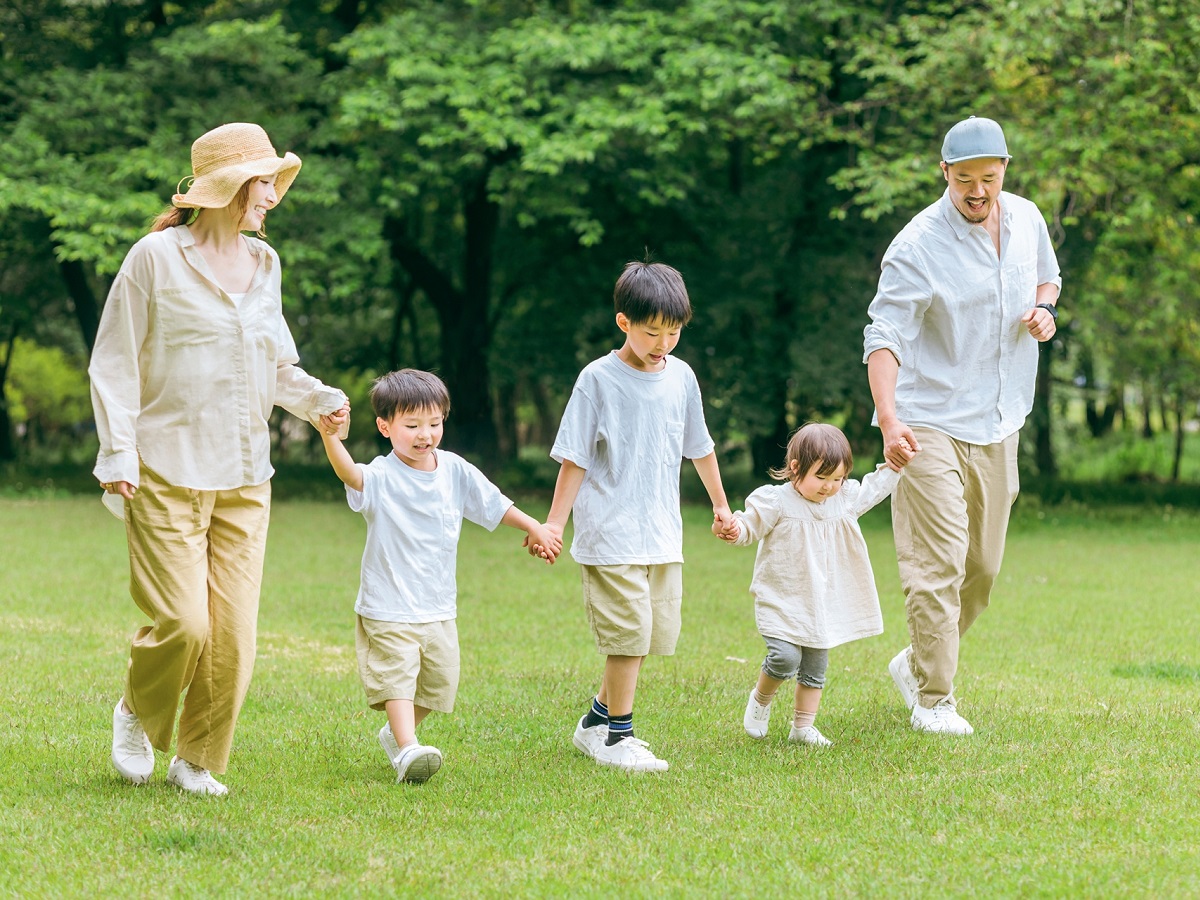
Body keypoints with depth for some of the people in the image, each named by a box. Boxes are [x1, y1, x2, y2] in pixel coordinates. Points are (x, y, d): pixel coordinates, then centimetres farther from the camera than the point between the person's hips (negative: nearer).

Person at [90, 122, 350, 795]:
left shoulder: (264, 263, 13)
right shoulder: (157, 257, -4)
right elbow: (114, 363, -3)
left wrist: (319, 399, 4)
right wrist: (118, 452, -12)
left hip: (244, 479, 5)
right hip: (167, 473, -5)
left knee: (234, 635, 0)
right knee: (184, 625, -12)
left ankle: (199, 760, 17)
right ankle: (138, 715, 18)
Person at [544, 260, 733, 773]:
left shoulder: (680, 377, 8)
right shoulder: (598, 379, -7)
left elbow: (699, 447, 22)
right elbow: (574, 459, -5)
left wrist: (720, 504, 31)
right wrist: (554, 524, -9)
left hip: (663, 536, 6)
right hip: (611, 534, -6)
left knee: (657, 633, 8)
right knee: (629, 632, -10)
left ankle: (597, 720, 23)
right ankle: (616, 735, 2)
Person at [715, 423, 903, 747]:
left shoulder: (844, 499, 5)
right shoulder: (775, 502, -14)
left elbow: (870, 491, 24)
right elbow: (750, 525, -10)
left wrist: (892, 467, 17)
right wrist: (734, 530, -32)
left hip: (822, 605, 6)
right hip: (780, 602, -6)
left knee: (815, 669, 8)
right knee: (785, 658, -21)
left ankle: (803, 727, 20)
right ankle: (761, 699, 8)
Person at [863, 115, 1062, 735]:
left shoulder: (1026, 220, 4)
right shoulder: (919, 246, -16)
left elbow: (1046, 276, 25)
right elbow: (885, 335, -22)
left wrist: (1045, 309, -1)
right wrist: (888, 419, -36)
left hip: (999, 426, 7)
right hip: (931, 424, -6)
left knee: (983, 567, 13)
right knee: (938, 563, -11)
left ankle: (917, 662, 33)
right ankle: (932, 699, -1)